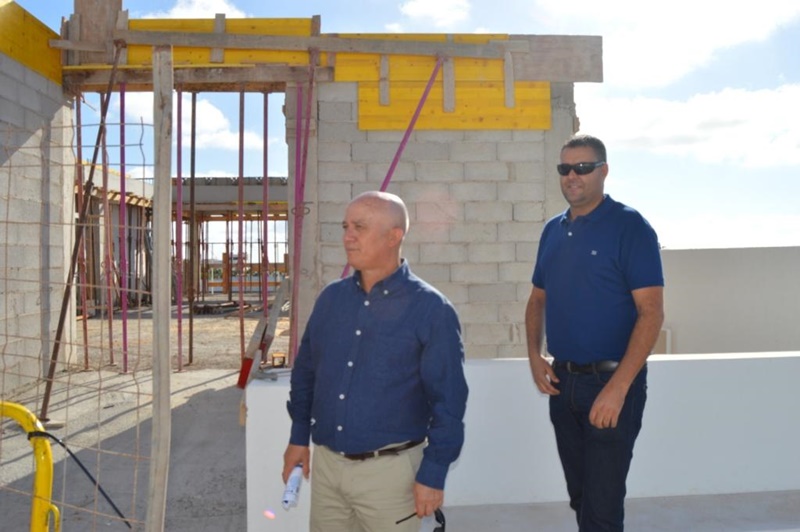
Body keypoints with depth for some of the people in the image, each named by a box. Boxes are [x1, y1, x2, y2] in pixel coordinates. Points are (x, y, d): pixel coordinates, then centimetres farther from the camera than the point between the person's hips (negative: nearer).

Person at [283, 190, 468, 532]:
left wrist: (433, 474, -12)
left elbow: (448, 400, -12)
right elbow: (305, 371, 12)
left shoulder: (431, 309, -12)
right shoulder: (331, 297, 3)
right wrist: (298, 437, 12)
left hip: (389, 470, -4)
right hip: (324, 464, 5)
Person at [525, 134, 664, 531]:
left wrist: (618, 387, -22)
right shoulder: (553, 230, 9)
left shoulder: (629, 227, -11)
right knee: (580, 496, 19)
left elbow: (651, 313, -16)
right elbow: (538, 299, 18)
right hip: (562, 381, 6)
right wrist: (534, 354, 2)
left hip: (611, 382, -6)